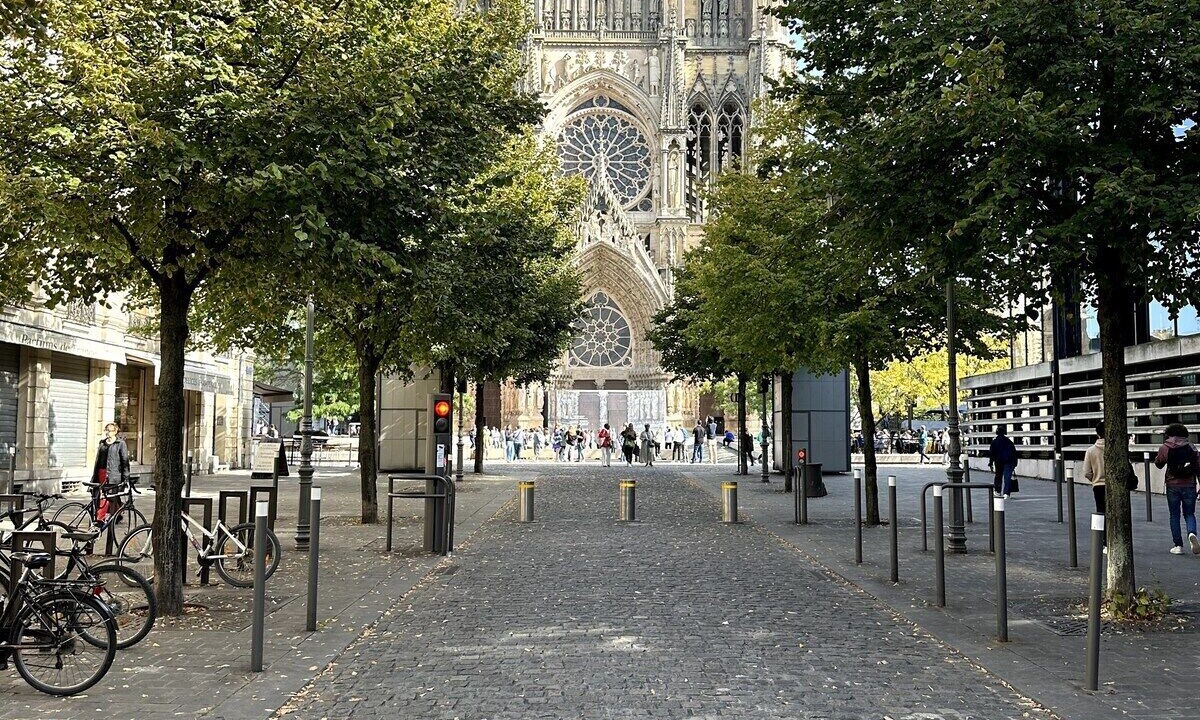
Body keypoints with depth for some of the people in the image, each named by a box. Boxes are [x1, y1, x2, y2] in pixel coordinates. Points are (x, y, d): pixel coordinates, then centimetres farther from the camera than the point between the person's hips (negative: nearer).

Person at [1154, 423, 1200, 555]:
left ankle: (1178, 545, 3)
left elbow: (1158, 464, 11)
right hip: (1189, 485, 1)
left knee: (1174, 515, 8)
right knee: (1189, 514, 11)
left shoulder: (1165, 448, -1)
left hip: (1173, 485, -1)